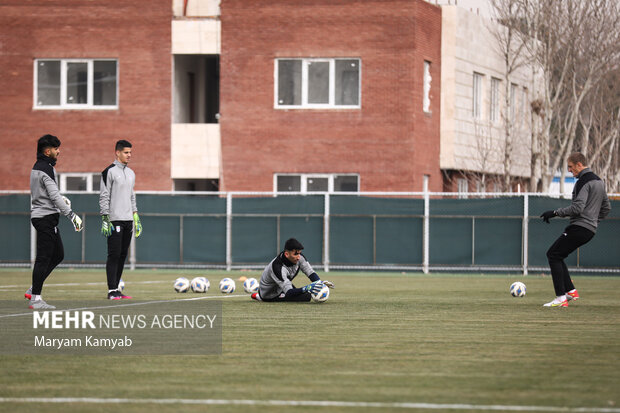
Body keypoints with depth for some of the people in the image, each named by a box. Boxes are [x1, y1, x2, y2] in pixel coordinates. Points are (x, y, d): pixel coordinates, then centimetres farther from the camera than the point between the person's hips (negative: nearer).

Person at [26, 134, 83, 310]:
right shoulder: (45, 169, -17)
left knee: (58, 255, 16)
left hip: (40, 216, 10)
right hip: (46, 217, -10)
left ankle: (33, 290, 17)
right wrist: (71, 215, -23)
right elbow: (54, 196, -22)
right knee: (43, 258, -7)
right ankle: (35, 298, -5)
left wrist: (61, 199, 22)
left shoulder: (37, 167, 15)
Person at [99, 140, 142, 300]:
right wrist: (105, 219, -14)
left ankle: (116, 289, 11)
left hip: (128, 220, 7)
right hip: (115, 220, -7)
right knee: (114, 255, -9)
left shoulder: (130, 173, 17)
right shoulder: (109, 172, -6)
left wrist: (136, 217, 17)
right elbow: (104, 197, -8)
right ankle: (112, 291, -9)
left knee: (123, 255, 7)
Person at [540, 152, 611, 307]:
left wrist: (555, 213, -16)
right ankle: (570, 290, 9)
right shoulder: (598, 181, 19)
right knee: (555, 255, 15)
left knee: (553, 255, -8)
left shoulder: (584, 182, -13)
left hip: (579, 227, -10)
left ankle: (561, 297, -14)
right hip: (590, 230, 10)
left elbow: (577, 207, -22)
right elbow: (606, 207, 25)